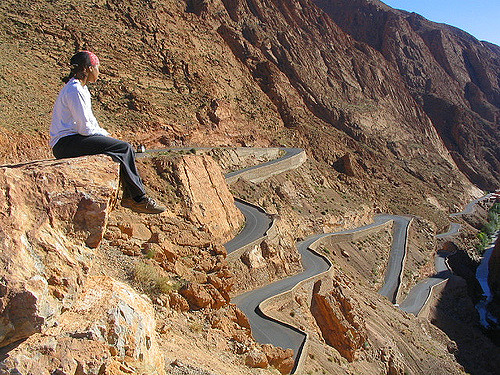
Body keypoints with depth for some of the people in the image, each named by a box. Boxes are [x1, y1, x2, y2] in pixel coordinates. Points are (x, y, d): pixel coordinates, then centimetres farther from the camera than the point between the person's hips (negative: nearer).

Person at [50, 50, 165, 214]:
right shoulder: (75, 91, -15)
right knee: (124, 148, -18)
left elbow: (89, 121, 21)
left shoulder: (81, 88, 17)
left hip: (73, 138, 10)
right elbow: (85, 128, -19)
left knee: (125, 148, 2)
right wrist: (105, 135, -3)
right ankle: (139, 199, -11)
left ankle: (129, 196, 1)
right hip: (65, 143, -10)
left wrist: (104, 135, 7)